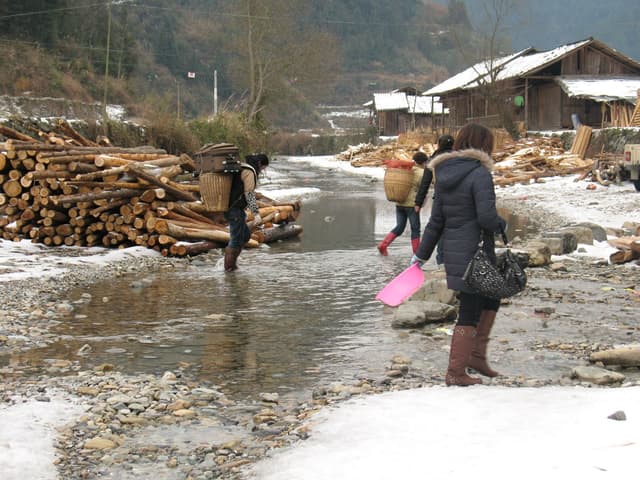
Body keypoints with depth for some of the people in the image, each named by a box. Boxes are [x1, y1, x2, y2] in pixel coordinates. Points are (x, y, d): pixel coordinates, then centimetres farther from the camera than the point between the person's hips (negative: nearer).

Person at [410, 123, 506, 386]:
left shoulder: (444, 176, 8)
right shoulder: (479, 174, -15)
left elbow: (435, 221, 11)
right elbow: (487, 217, -24)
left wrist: (421, 255, 15)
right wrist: (501, 225, -2)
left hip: (452, 251, 8)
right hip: (474, 253, -8)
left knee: (491, 297, 25)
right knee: (470, 314, 2)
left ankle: (477, 355, 25)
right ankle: (456, 372, 9)